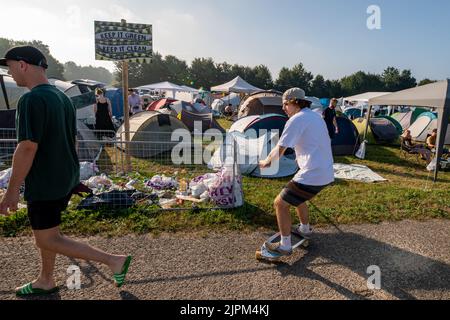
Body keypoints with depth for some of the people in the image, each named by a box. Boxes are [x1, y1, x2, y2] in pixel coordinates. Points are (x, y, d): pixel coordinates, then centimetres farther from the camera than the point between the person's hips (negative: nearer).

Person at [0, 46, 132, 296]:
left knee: (47, 239, 5)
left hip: (45, 185, -9)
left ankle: (114, 261, 3)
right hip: (67, 179, 9)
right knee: (46, 231, 22)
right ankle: (46, 282, 39)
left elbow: (28, 148, -23)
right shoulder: (63, 98, 8)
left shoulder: (32, 100, -19)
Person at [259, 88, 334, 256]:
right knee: (296, 197, 30)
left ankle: (285, 246, 11)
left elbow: (279, 150, -15)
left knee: (280, 204, 2)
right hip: (326, 173, 9)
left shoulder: (297, 119, -13)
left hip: (311, 175, -9)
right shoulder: (316, 116, 14)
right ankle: (305, 229, 46)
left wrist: (266, 161, 4)